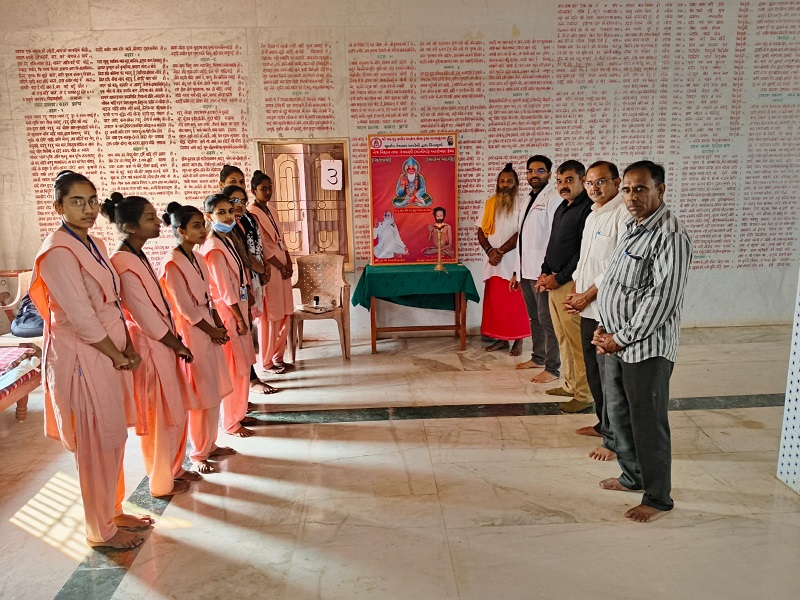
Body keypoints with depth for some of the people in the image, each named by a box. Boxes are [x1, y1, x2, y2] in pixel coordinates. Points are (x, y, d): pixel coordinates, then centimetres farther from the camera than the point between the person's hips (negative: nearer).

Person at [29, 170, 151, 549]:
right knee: (97, 446, 5)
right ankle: (101, 531, 23)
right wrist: (118, 356, -11)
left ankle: (113, 512, 36)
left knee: (112, 440, 19)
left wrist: (128, 347, 3)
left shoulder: (94, 244, 8)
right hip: (83, 358, -8)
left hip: (110, 354, 8)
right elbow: (81, 317, -22)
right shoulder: (58, 252, -19)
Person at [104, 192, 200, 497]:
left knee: (176, 412, 19)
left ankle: (174, 469, 36)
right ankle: (161, 482, 24)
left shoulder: (137, 256, 7)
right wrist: (179, 346, -9)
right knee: (160, 418, 7)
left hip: (164, 344, 9)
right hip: (150, 348, -9)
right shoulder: (124, 263, -22)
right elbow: (146, 318, -21)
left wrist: (176, 340, 8)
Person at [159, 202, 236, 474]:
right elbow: (185, 308, -17)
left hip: (209, 331, 8)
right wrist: (212, 330, -10)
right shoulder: (172, 263, -16)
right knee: (202, 395, 1)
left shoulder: (197, 258, 10)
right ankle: (198, 454, 16)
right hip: (191, 333, -8)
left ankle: (209, 444, 29)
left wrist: (219, 325, 1)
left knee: (214, 391, 14)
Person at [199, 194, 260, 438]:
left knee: (242, 367, 17)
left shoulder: (227, 241, 10)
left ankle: (239, 413, 31)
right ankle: (230, 422, 14)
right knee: (233, 369, 1)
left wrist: (245, 314, 14)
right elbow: (225, 289, -19)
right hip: (227, 314, -9)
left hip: (238, 310, 9)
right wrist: (240, 319, -14)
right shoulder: (214, 249, -19)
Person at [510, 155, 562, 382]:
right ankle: (538, 357, 29)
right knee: (534, 318, 17)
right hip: (526, 270, 9)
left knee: (546, 319, -5)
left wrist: (547, 270, -21)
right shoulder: (529, 200, 19)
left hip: (542, 271, -8)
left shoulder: (553, 198, -8)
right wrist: (516, 271, 18)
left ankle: (552, 368, 2)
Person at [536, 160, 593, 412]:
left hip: (571, 284, -9)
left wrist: (559, 279, -13)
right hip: (554, 282, 9)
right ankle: (570, 385, 26)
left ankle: (584, 395, 1)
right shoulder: (562, 208, 17)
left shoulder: (588, 209, -12)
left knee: (577, 340, -6)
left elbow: (584, 252, -17)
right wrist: (545, 273, 10)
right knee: (563, 338, 15)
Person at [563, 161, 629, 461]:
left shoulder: (623, 215, -14)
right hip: (588, 310, 9)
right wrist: (575, 293, 7)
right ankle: (603, 423, 34)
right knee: (593, 371, 18)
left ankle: (614, 439, 8)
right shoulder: (593, 216, 16)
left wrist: (587, 296, -13)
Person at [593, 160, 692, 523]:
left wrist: (621, 338, -16)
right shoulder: (632, 230, 12)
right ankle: (633, 476, 39)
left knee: (649, 423, 2)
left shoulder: (671, 236, -17)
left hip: (647, 347, -9)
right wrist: (604, 329, 5)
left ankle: (658, 498, 19)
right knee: (618, 414, 20)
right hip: (616, 343, 9)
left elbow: (662, 299, -22)